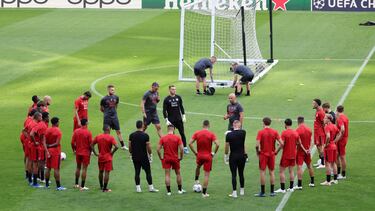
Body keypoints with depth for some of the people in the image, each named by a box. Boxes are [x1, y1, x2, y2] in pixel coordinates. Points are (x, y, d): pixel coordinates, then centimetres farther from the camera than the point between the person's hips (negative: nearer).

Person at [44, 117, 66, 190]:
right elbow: (57, 143, -18)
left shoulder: (47, 130, 5)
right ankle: (58, 186, -5)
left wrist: (47, 151, 0)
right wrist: (51, 145, -5)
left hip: (49, 151, 6)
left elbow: (44, 142, 1)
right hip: (56, 151, -6)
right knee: (56, 169, -5)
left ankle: (47, 184, 20)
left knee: (48, 168, 14)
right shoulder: (58, 131, -12)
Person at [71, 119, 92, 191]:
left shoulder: (76, 131, -3)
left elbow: (72, 143, -1)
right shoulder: (88, 132, -13)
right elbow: (90, 144, -13)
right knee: (84, 169, 1)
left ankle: (76, 184, 28)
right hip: (86, 153, -4)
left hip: (78, 152, 4)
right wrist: (90, 151, 4)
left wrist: (74, 150, 13)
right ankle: (82, 186, 0)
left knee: (78, 167, 20)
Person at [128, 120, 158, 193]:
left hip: (135, 157, 3)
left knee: (137, 172, 8)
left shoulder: (132, 135, 0)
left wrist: (131, 154, 16)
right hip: (144, 157, -3)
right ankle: (151, 187, 7)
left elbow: (129, 146, 3)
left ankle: (138, 188, 7)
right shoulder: (145, 135, -11)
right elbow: (148, 147, -11)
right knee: (148, 172, 5)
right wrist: (150, 155, 1)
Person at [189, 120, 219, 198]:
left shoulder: (197, 133, -2)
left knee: (198, 167, 37)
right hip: (208, 156, -2)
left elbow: (190, 143, -7)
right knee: (206, 175, 4)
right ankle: (204, 193, 4)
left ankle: (196, 181, 40)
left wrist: (195, 152, 3)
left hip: (199, 155, 2)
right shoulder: (211, 134, -9)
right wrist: (214, 153, -5)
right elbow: (217, 144, -19)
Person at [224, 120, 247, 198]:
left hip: (233, 156, -2)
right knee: (241, 174, 14)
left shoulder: (229, 135, -9)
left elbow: (227, 146, -4)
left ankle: (234, 192, -5)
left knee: (234, 175, 0)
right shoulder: (243, 133, -5)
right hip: (242, 156, 2)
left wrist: (226, 155, 9)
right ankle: (242, 191, 24)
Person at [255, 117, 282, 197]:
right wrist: (277, 151, 9)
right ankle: (272, 191, 12)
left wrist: (258, 151, 0)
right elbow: (281, 143, -5)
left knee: (262, 172, 1)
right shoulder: (274, 132, -1)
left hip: (263, 154, -3)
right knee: (272, 172, 11)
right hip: (272, 154, 3)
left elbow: (257, 145, -18)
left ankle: (262, 192, 2)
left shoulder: (260, 132, -10)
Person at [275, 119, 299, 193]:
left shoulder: (284, 133, -14)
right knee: (291, 171, 13)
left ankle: (282, 188, -4)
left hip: (286, 155, -5)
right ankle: (291, 187, 14)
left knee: (282, 171, 0)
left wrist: (277, 151, -8)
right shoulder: (295, 133, 2)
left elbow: (282, 144, -18)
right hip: (293, 154, 5)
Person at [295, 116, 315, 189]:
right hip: (307, 150, 6)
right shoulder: (309, 129, 3)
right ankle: (312, 182, 29)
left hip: (300, 150, -6)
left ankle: (299, 185, -11)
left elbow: (299, 142, -18)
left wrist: (304, 150, -10)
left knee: (299, 167, -7)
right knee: (309, 165, 20)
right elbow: (310, 140, 8)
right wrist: (308, 148, 13)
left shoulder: (298, 130, -16)